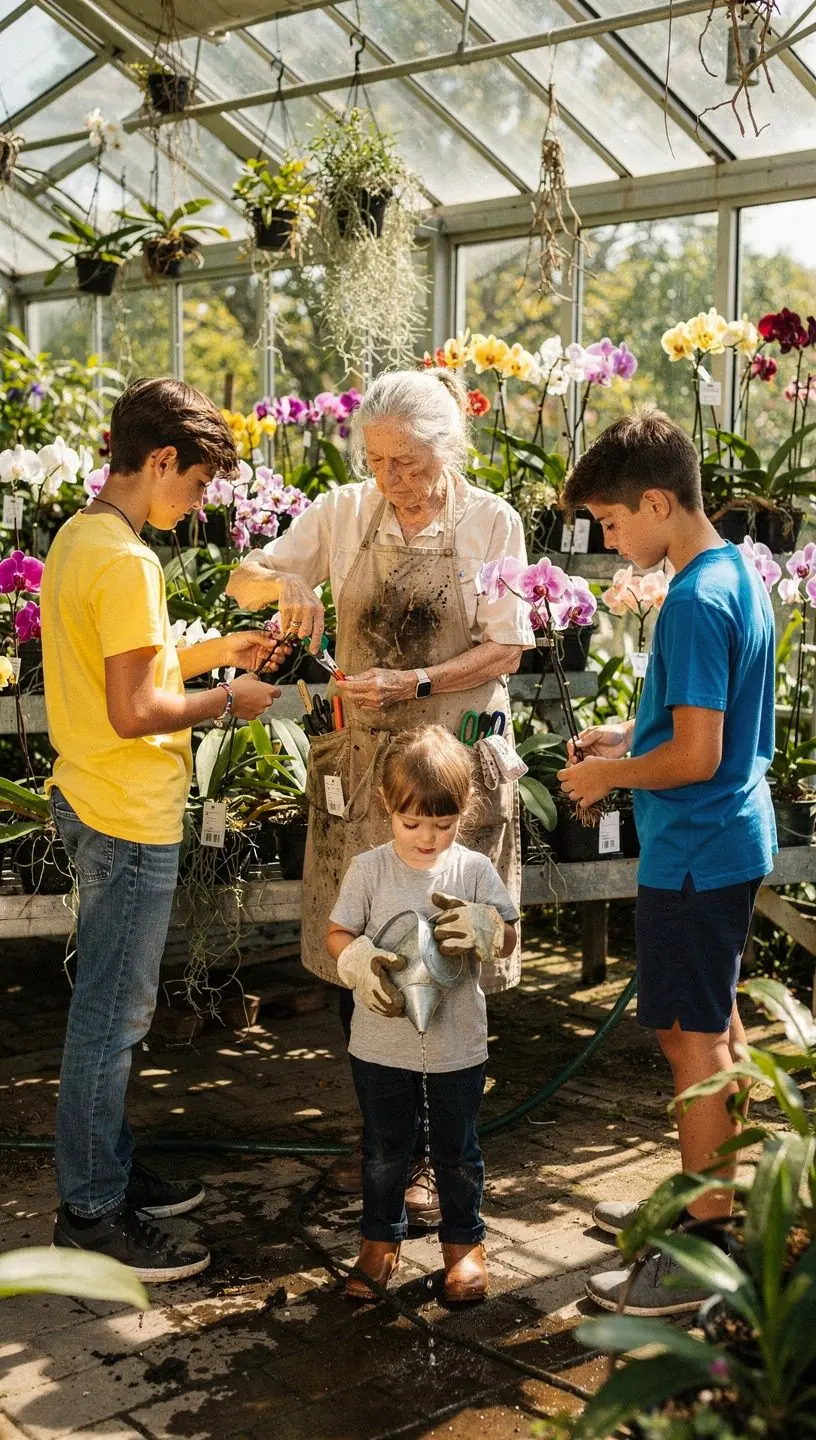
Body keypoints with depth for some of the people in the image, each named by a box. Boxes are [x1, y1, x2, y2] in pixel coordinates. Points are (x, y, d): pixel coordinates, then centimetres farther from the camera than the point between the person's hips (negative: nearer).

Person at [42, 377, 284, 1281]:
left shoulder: (77, 538, 10)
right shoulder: (125, 562, -21)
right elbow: (133, 711, -24)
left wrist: (212, 653, 13)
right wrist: (225, 700, -10)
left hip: (90, 806, 10)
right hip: (128, 818, -10)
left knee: (108, 1007, 18)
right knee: (113, 1015, 0)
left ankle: (110, 1171, 31)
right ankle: (91, 1214, 11)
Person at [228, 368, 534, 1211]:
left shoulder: (490, 522, -4)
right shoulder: (341, 515, 1)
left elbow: (505, 649, -6)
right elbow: (242, 579, 6)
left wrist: (414, 683, -20)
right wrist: (284, 584, -17)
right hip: (359, 760, 3)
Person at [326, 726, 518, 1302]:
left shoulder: (474, 871, -6)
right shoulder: (369, 869, -7)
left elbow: (509, 938, -3)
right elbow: (338, 934, -3)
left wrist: (482, 927, -25)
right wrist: (361, 963, -24)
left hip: (457, 1043, 0)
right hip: (381, 1042, 0)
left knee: (457, 1149, 14)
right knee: (384, 1148, 16)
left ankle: (464, 1240, 34)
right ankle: (380, 1239, 35)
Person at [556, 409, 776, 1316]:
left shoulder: (694, 603, -22)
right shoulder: (737, 574, 8)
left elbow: (696, 755, -25)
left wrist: (606, 776, -11)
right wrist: (629, 735, 11)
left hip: (694, 851, -10)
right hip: (731, 841, 10)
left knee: (693, 1038, -1)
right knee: (712, 1025, 19)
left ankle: (705, 1252, 10)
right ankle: (706, 1199, 34)